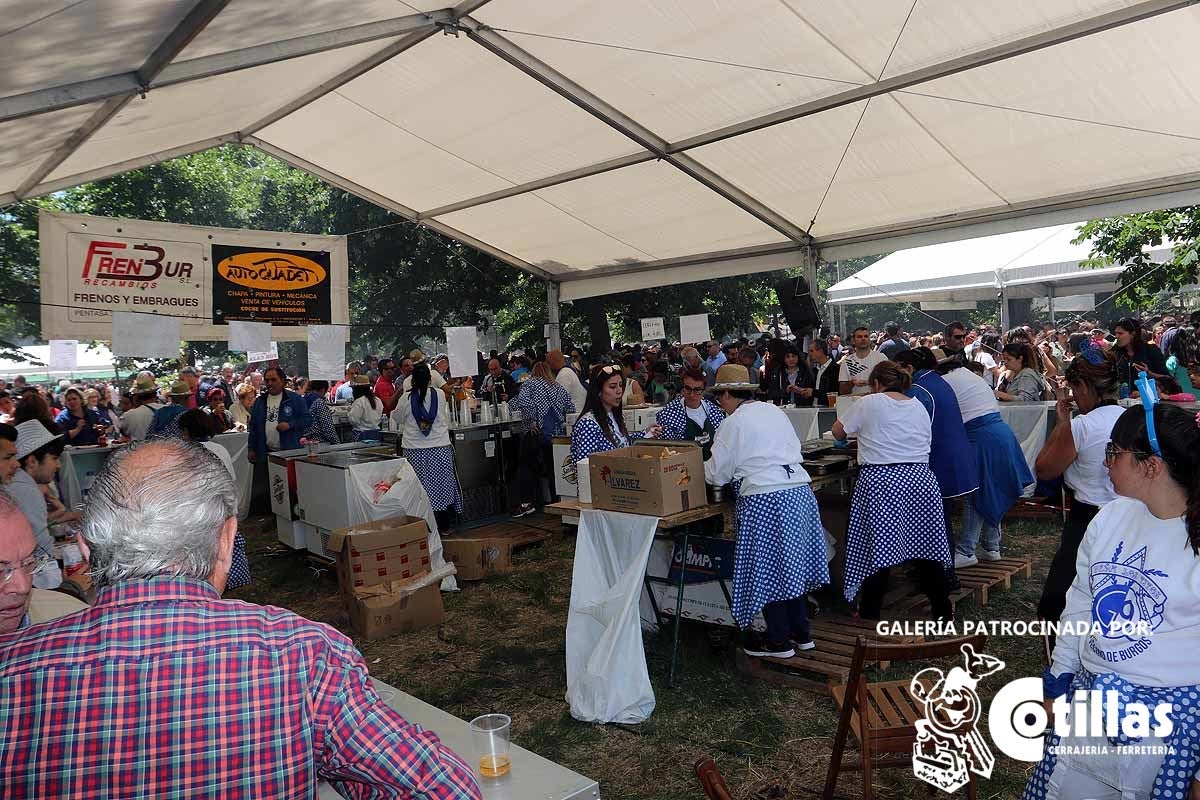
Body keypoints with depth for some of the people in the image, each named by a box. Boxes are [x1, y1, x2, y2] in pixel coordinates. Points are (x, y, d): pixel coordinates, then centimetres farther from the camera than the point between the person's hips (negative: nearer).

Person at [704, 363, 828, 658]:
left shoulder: (733, 423, -6)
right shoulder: (774, 411, 13)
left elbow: (717, 474, -2)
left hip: (765, 501, -7)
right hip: (800, 490, 8)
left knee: (767, 569, 5)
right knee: (793, 563, 17)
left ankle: (779, 641, 15)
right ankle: (801, 633, 28)